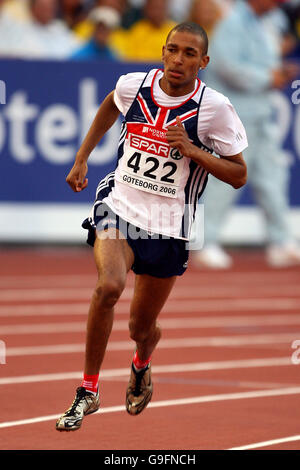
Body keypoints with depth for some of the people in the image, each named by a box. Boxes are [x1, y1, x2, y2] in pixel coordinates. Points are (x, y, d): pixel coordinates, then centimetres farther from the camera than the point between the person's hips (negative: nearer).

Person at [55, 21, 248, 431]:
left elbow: (239, 175, -6)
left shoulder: (214, 107, -12)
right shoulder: (133, 85, -5)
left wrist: (192, 150, -20)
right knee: (109, 286, -29)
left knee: (141, 327, 10)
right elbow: (110, 108, 21)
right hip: (119, 207, 0)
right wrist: (82, 159, 19)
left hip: (167, 226, 0)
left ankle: (141, 366, 51)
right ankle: (88, 391, -13)